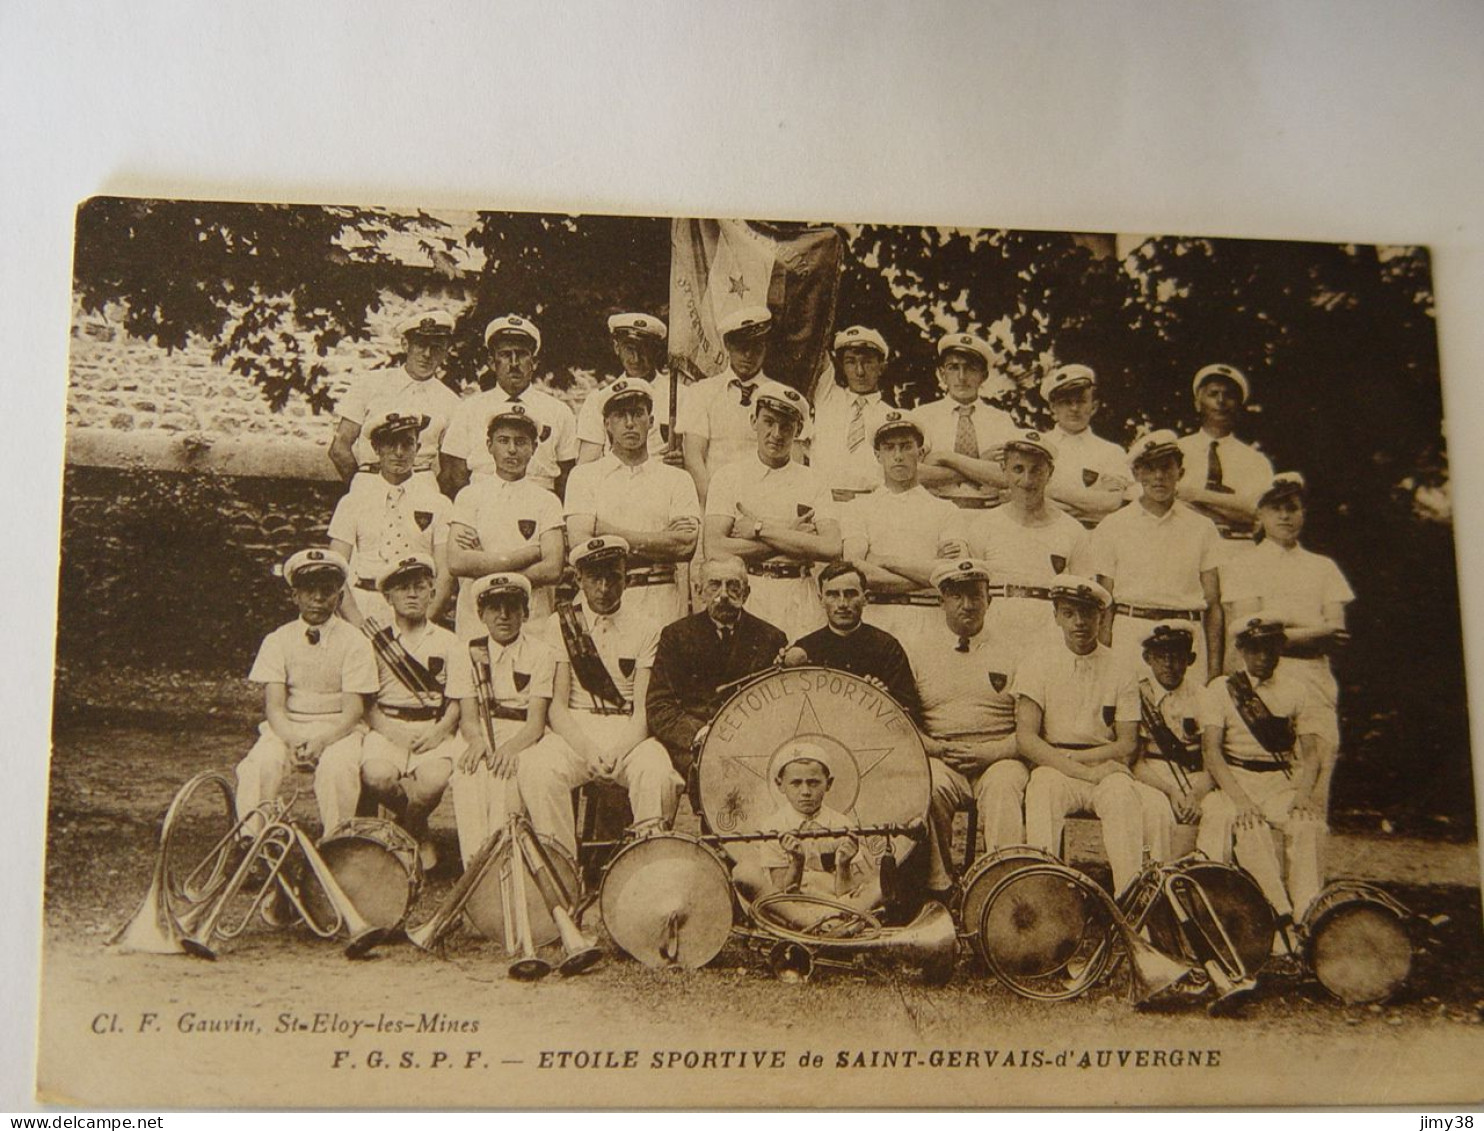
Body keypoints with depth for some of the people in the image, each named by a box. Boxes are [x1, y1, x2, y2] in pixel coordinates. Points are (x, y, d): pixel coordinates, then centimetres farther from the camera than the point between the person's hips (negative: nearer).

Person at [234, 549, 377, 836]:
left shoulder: (354, 642, 0)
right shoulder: (277, 640, 5)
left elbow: (353, 710, -7)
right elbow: (274, 706, -4)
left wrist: (321, 740, -26)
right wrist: (293, 741, -25)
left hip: (336, 729, -2)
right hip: (287, 727, 2)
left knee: (337, 767, -32)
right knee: (259, 764, -28)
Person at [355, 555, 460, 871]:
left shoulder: (448, 641, 15)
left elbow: (457, 699, 9)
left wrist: (441, 729, -11)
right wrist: (387, 729, -11)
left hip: (434, 729, 0)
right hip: (387, 728, 0)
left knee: (434, 779, -32)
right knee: (377, 776, -31)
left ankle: (404, 829, 2)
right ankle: (419, 834, 1)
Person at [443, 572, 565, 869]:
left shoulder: (542, 653, 4)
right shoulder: (466, 655, 12)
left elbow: (536, 720, -5)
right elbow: (467, 716, 3)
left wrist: (511, 747, -27)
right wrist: (477, 740, -22)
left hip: (527, 737, -1)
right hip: (482, 734, 1)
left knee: (507, 770, -34)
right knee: (468, 771, -32)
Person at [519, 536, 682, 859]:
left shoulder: (645, 630, 7)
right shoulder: (560, 624, 9)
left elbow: (644, 709, -1)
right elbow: (556, 703, 1)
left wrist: (614, 754, -20)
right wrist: (586, 749, -17)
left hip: (629, 734, 0)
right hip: (575, 732, 1)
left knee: (657, 772, -34)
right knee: (536, 768, -31)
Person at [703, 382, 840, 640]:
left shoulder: (812, 482, 10)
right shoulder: (729, 476, 7)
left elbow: (831, 548, -6)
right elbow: (715, 549, -7)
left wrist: (759, 529, -7)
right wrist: (789, 536, -6)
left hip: (799, 602, 1)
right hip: (743, 598, -1)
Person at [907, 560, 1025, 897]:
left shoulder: (1010, 653, 12)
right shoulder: (919, 651, 14)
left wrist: (988, 752, -11)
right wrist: (939, 749, -9)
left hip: (998, 758, 0)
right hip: (940, 758, 0)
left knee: (1003, 787, -33)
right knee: (930, 787, -32)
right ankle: (938, 887, -22)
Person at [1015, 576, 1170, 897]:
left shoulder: (1119, 671, 8)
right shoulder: (1037, 665, 4)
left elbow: (1127, 746, 4)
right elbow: (1025, 738, -7)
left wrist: (1071, 756, -10)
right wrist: (1085, 773, -18)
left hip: (1105, 766, 1)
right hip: (1054, 769, -1)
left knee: (1121, 790, -33)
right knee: (1043, 786, -35)